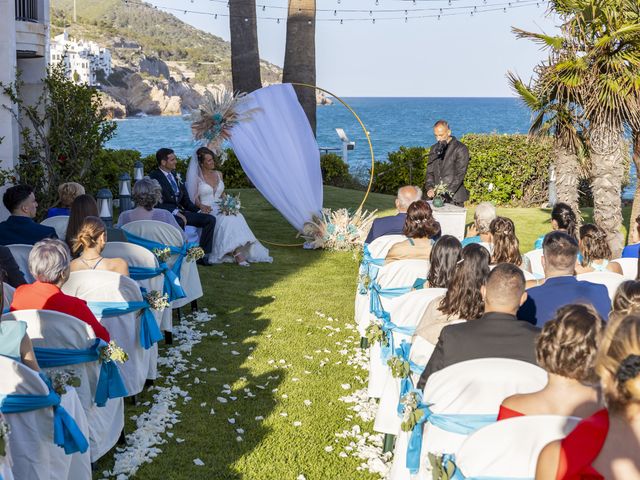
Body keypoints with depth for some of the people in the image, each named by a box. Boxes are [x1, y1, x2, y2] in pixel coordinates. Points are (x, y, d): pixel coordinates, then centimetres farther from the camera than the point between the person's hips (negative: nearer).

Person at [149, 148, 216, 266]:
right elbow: (158, 202, -15)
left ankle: (202, 255, -5)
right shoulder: (154, 176, -6)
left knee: (210, 219, -7)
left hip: (180, 211, 8)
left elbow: (185, 200, 19)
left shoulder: (175, 175, 18)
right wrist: (175, 212, -24)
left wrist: (199, 210, 3)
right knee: (179, 222, -41)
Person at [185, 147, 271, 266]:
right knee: (226, 220, -34)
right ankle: (236, 253, -38)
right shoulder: (197, 178, 1)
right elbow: (195, 199, -3)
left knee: (237, 217, -29)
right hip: (207, 211, -5)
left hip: (220, 209, 5)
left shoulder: (218, 174, 17)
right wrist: (201, 205, -25)